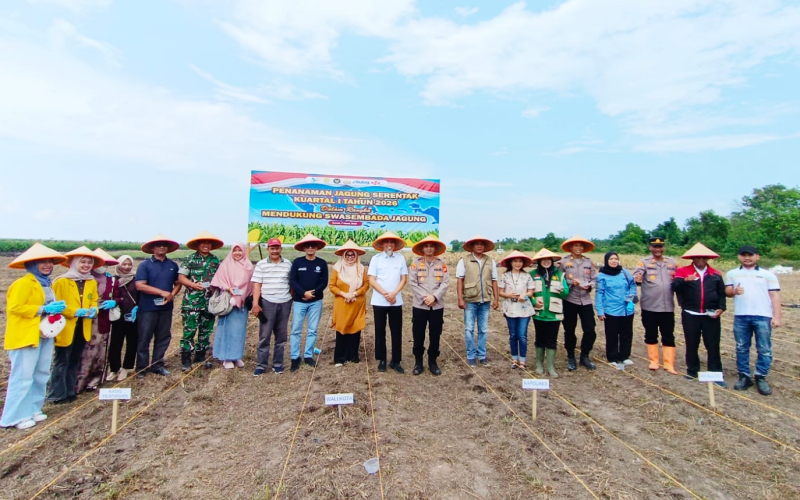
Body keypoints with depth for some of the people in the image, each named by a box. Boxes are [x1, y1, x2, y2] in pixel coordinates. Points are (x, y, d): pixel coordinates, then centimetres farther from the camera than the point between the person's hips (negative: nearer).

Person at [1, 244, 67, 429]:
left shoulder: (47, 284, 16)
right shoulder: (23, 284, -12)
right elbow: (15, 308, -19)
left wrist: (56, 308, 7)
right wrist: (43, 309, -21)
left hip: (45, 335, 9)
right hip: (26, 336, -8)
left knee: (41, 375, 12)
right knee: (23, 377, -4)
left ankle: (33, 409, 22)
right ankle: (15, 416, 7)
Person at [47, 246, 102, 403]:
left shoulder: (92, 283, 8)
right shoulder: (61, 281, -9)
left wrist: (93, 310, -9)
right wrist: (75, 312, -21)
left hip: (83, 328, 5)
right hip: (66, 328, -5)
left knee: (75, 361, 14)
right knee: (62, 361, 1)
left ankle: (69, 391, 25)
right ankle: (57, 394, 11)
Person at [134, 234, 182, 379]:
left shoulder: (173, 265, 7)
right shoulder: (145, 265, -5)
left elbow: (178, 283, 13)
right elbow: (140, 285, -14)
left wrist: (172, 294, -7)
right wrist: (162, 292, -18)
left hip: (166, 308, 4)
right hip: (148, 308, -3)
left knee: (163, 338, 11)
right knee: (144, 339, 5)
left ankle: (157, 365, 24)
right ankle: (141, 368, 18)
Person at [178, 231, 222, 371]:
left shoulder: (216, 260, 9)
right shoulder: (190, 259, -1)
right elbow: (180, 277, -4)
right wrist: (193, 284, -19)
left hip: (210, 302, 4)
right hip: (191, 302, -4)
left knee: (206, 331, 12)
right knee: (189, 330, -2)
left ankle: (200, 356, 26)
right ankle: (185, 360, 9)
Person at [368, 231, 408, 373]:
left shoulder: (400, 258, 3)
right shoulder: (376, 258, -1)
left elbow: (404, 279, 2)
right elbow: (372, 280, -4)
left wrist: (393, 293, -11)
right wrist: (385, 294, -13)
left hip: (396, 301, 1)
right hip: (379, 301, -1)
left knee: (396, 331, 5)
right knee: (380, 331, 8)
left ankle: (395, 361, 18)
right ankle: (382, 360, 22)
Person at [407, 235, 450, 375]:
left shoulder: (442, 263, 4)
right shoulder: (416, 263, 1)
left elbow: (445, 283, -3)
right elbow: (412, 282, -6)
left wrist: (434, 296, -15)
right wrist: (424, 297, -15)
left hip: (437, 306, 1)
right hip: (419, 305, -1)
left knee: (435, 335, 9)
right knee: (418, 335, 6)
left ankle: (432, 362, 24)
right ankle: (418, 362, 21)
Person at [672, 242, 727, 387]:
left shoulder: (716, 274, 9)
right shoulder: (683, 271, 0)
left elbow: (722, 293, 12)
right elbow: (675, 286, -15)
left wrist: (721, 307, -4)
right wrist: (685, 280, -34)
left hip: (711, 315, 2)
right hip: (690, 315, -2)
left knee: (713, 346, 4)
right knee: (691, 345, 9)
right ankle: (692, 371, 23)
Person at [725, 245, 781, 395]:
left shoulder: (768, 275, 8)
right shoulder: (732, 274, 13)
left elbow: (775, 296, 3)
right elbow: (727, 292, 10)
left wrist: (777, 316, -5)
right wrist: (734, 291, -13)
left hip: (763, 316, -1)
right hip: (740, 317, 2)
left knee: (764, 349, 0)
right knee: (741, 348, 7)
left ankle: (761, 378, 11)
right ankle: (744, 376, 16)